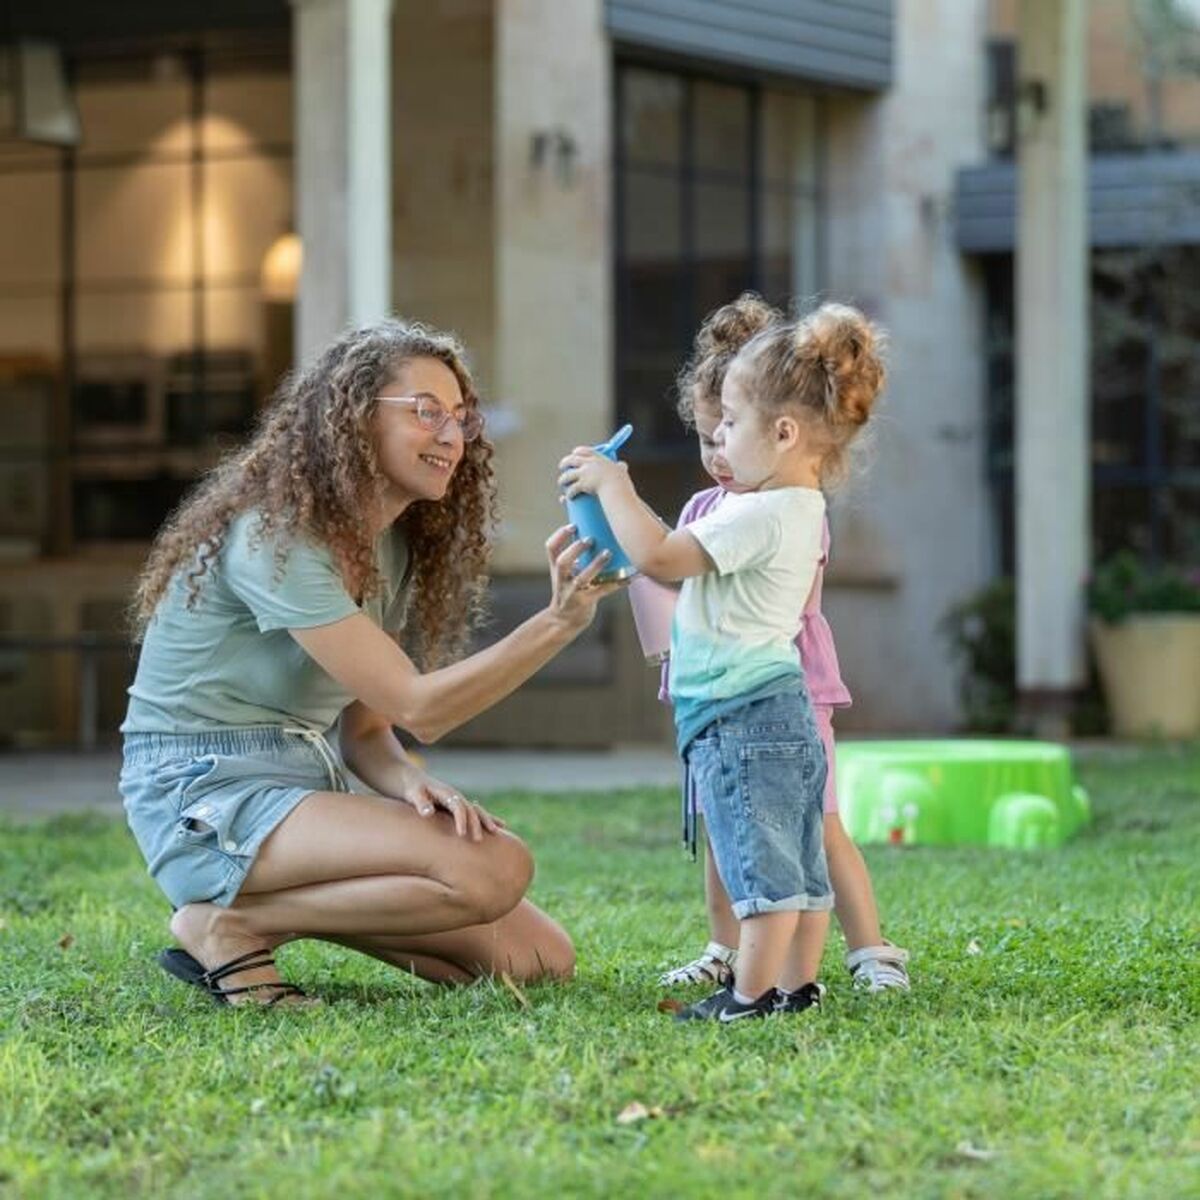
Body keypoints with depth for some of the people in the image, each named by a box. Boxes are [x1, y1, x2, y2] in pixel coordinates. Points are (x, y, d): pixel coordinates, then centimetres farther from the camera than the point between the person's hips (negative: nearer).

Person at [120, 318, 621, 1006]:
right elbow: (415, 708, -21)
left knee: (541, 959, -2)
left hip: (303, 792, 9)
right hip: (207, 798, -9)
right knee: (496, 868, -28)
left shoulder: (392, 547, 12)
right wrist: (559, 622, -30)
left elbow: (364, 727, 12)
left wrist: (409, 783, -12)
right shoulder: (274, 538, -17)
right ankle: (231, 925, -13)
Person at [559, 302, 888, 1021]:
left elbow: (658, 556, -23)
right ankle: (798, 984, 19)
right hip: (787, 713, 10)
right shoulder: (801, 510, 14)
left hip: (742, 716, -10)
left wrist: (611, 484, -10)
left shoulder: (761, 515, -20)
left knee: (759, 866, -7)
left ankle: (753, 995, -4)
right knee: (797, 864, 12)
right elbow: (679, 566, 22)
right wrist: (618, 499, 17)